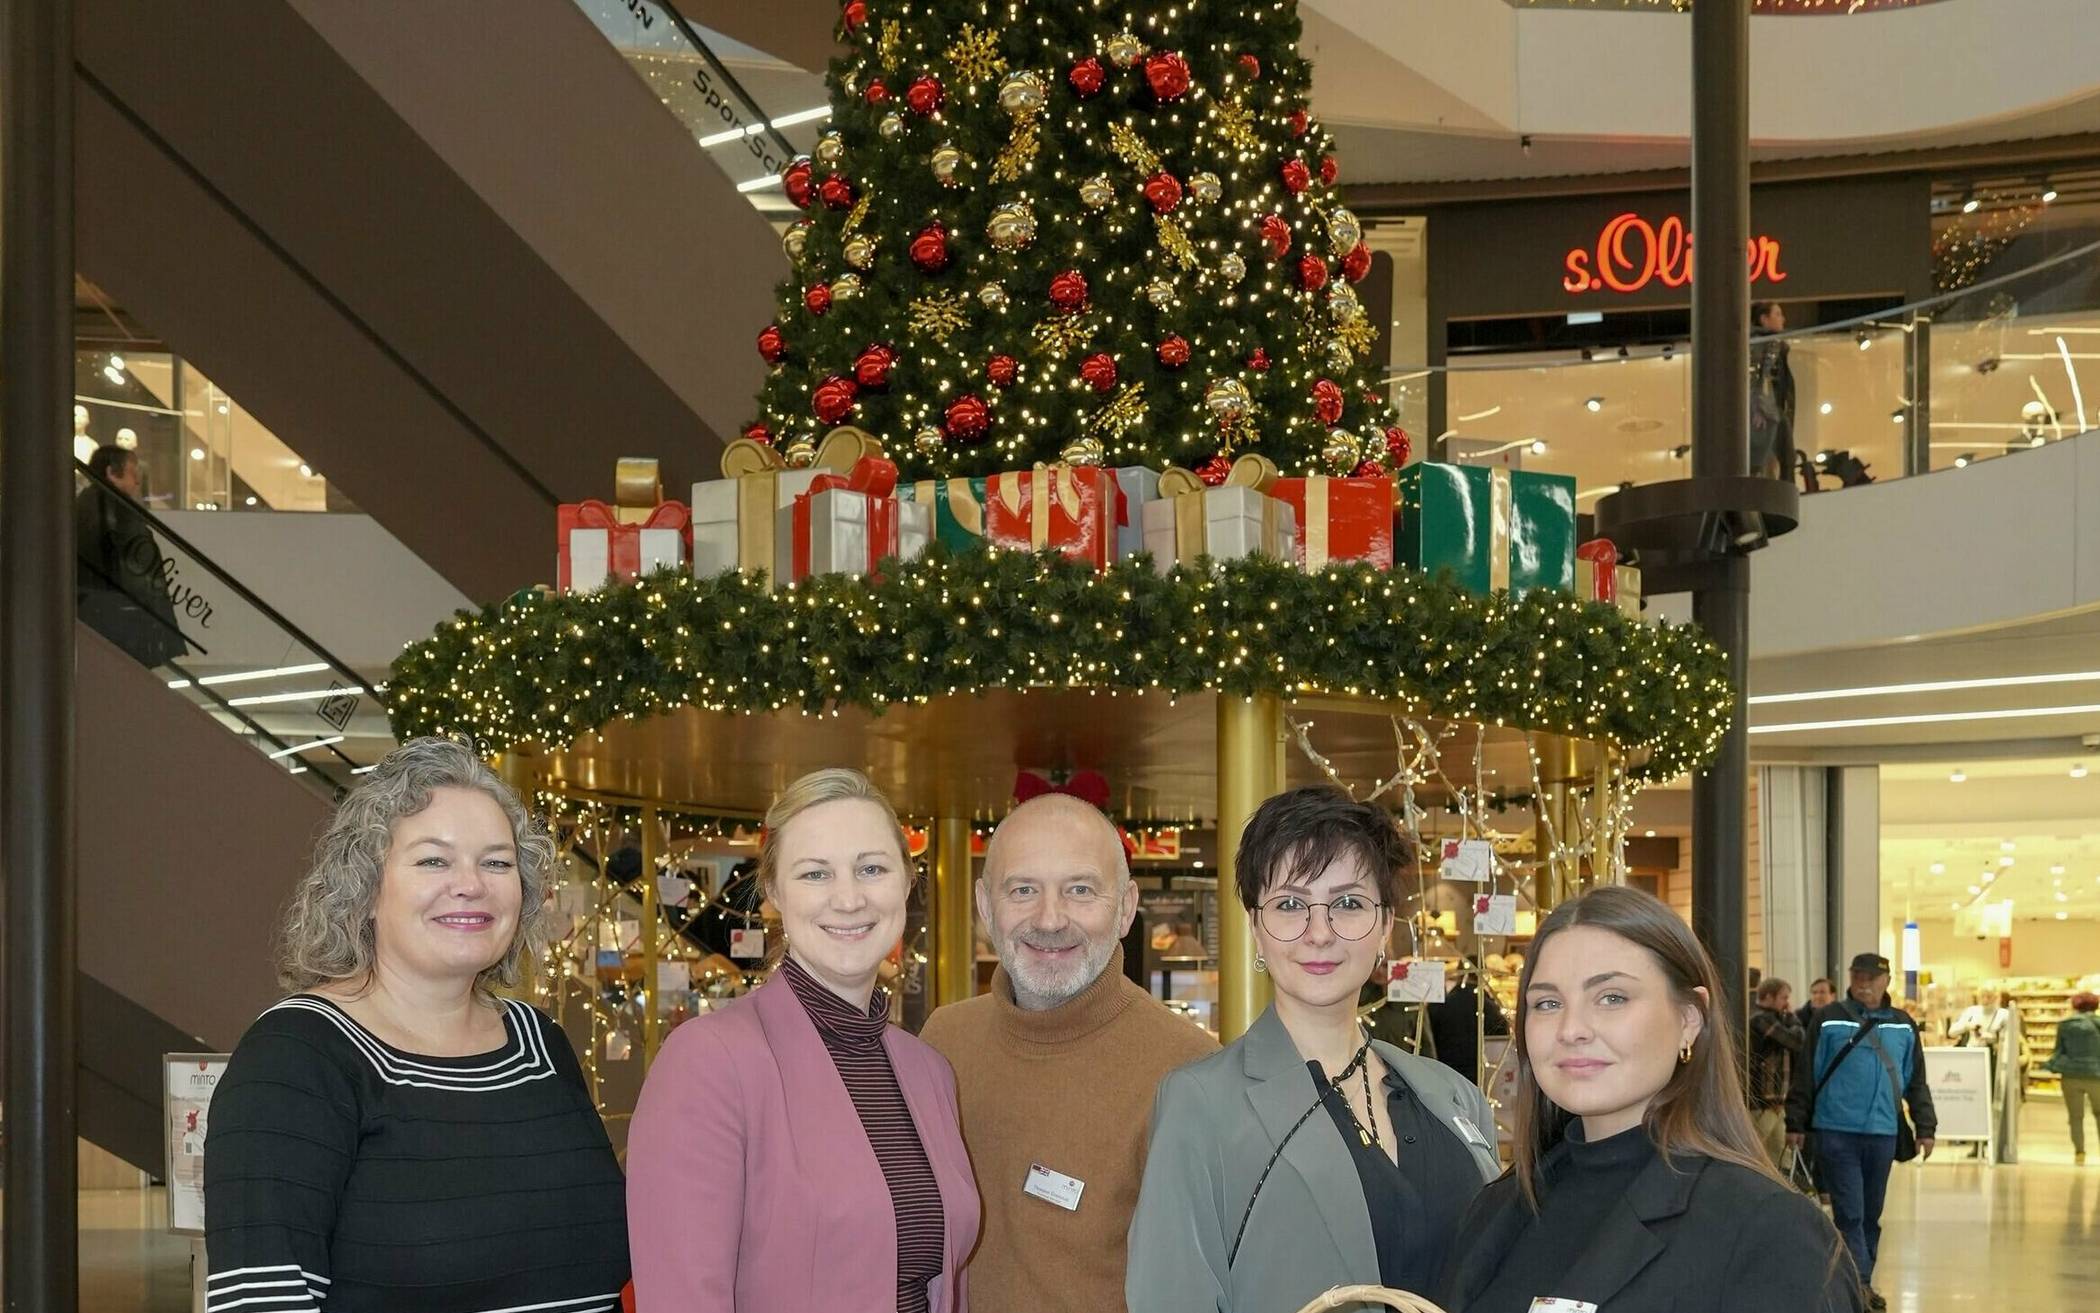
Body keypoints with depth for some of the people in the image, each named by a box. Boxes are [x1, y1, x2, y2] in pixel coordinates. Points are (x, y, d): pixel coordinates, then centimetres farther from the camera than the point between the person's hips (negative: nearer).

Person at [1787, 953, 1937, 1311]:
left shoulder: (1903, 1025, 10)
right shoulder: (1829, 1020, 0)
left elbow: (1916, 1082, 15)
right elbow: (1805, 1075, 1)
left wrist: (1925, 1128, 11)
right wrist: (1795, 1123, -1)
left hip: (1883, 1133, 4)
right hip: (1836, 1131, -4)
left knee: (1871, 1213, 11)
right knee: (1849, 1213, -8)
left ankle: (1863, 1284, 20)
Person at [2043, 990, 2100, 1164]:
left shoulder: (2065, 1024, 2)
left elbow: (2059, 1051, 4)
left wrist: (2048, 1066, 18)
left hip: (2071, 1074, 0)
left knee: (2076, 1117, 9)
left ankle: (2079, 1151, 1)